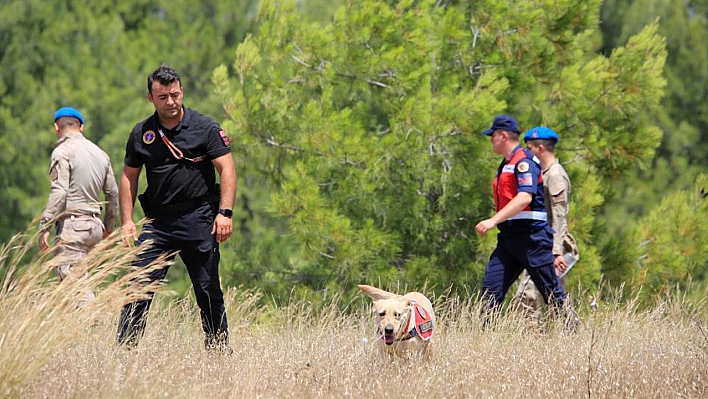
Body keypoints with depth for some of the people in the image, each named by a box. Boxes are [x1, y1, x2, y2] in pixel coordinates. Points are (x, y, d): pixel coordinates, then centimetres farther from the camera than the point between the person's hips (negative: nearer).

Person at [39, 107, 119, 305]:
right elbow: (112, 193, 20)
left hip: (72, 224, -8)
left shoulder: (63, 152, -6)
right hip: (94, 225, 8)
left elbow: (59, 192, -16)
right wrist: (108, 227, 30)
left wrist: (44, 227, -15)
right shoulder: (100, 153, 17)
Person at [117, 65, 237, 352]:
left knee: (208, 291, 3)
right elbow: (129, 177, 15)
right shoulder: (141, 134, 8)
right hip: (158, 221, 2)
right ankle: (124, 348, -6)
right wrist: (127, 221, 6)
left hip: (199, 220, -2)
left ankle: (219, 348, 13)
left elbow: (227, 170, -3)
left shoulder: (205, 128, -1)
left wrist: (225, 213, -13)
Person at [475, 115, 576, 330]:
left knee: (551, 291, -4)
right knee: (491, 289, -1)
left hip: (532, 237, -9)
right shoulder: (505, 165, 19)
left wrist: (494, 220, -30)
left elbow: (524, 198, -24)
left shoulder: (524, 161, -11)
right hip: (508, 238, 9)